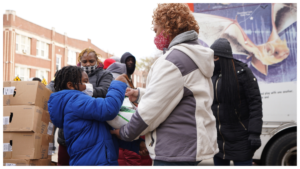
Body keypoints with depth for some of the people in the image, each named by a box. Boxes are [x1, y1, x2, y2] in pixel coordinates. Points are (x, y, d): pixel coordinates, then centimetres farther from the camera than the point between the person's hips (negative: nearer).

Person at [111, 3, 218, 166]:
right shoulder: (195, 57, 14)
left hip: (175, 151, -10)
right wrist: (140, 94, 18)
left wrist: (125, 133, -3)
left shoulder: (174, 59, -18)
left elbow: (152, 109, -17)